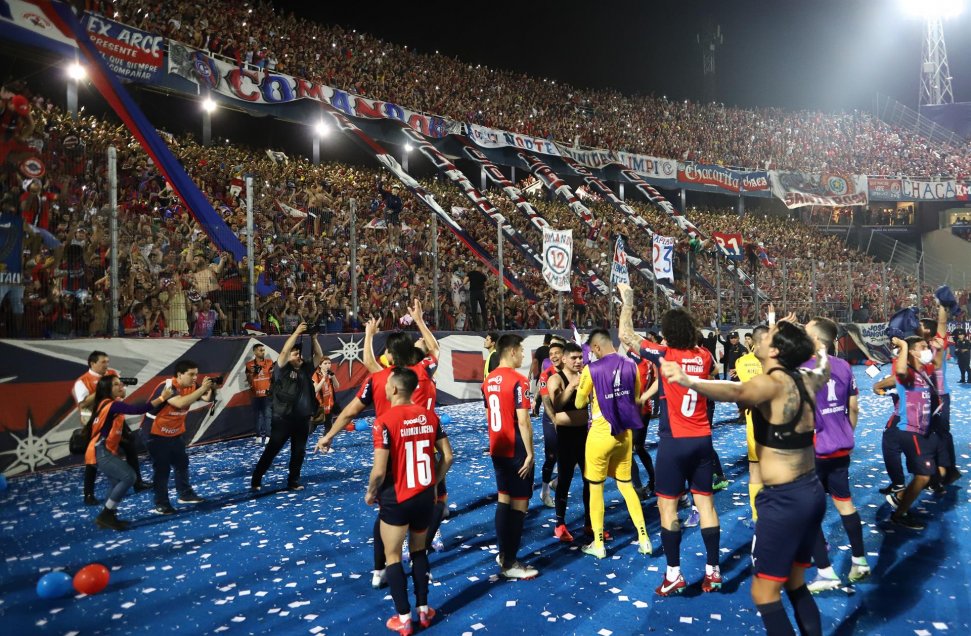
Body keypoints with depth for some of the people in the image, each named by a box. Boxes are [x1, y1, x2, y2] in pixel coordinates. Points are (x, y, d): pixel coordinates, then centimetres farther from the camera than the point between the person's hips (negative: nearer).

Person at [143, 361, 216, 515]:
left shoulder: (191, 387, -5)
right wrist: (202, 389, -42)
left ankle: (185, 495, 28)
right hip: (156, 433, -8)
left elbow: (208, 398, -6)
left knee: (182, 462, 14)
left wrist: (212, 389, -27)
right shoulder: (166, 386, -27)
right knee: (162, 468, -6)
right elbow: (180, 403, -43)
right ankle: (161, 505, 3)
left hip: (174, 432, 8)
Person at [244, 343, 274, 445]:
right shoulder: (249, 364, 4)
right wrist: (252, 373, -10)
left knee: (268, 415, -8)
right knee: (258, 415, 6)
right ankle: (259, 436, 11)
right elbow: (249, 381, 8)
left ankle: (267, 436, -9)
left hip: (267, 393, -1)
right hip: (255, 394, 1)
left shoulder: (269, 362, 4)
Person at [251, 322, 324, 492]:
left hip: (302, 419, 5)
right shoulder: (282, 369, -5)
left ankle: (293, 482, 19)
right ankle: (256, 480, 13)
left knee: (299, 452, 8)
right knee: (271, 450, 2)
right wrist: (296, 333, -19)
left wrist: (314, 338, -3)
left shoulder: (306, 369, 9)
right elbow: (284, 351, -19)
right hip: (283, 419, -5)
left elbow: (319, 356, 8)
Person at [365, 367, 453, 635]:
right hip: (425, 496, 5)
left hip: (396, 500, -5)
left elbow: (380, 470, -19)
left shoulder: (384, 421, -17)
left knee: (393, 557, 12)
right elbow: (447, 456, 2)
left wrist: (370, 493, 0)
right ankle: (424, 610, 29)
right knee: (419, 551, 23)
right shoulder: (429, 415, -2)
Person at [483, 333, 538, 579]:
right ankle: (510, 563, 5)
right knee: (519, 503, 0)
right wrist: (530, 453, -15)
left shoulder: (489, 380, 7)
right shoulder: (518, 381, -18)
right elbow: (523, 421, -21)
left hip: (498, 449, 8)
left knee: (504, 498, 17)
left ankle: (503, 554, 26)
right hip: (516, 450, -8)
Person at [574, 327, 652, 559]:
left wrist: (577, 386, 14)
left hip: (601, 434, -5)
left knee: (595, 488, 8)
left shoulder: (592, 369, -13)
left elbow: (579, 404, -3)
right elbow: (636, 399, 12)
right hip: (624, 433, 5)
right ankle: (644, 539, 17)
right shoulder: (631, 365, 0)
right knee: (626, 484, 17)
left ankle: (598, 544, 15)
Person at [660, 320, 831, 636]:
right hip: (811, 492, 9)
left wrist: (690, 381, -59)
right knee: (795, 583, 23)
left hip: (783, 500, -9)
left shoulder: (772, 383, -18)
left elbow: (736, 391, -42)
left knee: (764, 592, 3)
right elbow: (824, 369, 31)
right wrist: (822, 353, 53)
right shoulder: (806, 380, 5)